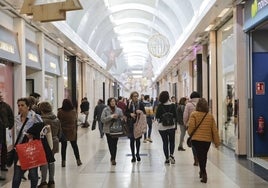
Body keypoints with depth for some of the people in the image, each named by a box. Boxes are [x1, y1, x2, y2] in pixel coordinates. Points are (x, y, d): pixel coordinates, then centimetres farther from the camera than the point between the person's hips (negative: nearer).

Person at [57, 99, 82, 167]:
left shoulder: (60, 112, -10)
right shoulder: (74, 111, -4)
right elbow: (76, 121, 1)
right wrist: (76, 130, 10)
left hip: (63, 131, -2)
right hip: (72, 132, 2)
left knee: (63, 146, 6)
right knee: (74, 146, 14)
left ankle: (63, 161, 7)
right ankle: (78, 160, 19)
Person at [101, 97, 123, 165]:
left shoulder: (119, 110, 5)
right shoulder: (105, 110, -1)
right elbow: (102, 119, -7)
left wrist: (117, 118, -10)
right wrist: (111, 116, -15)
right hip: (108, 130, -1)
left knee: (114, 144, 1)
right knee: (110, 144, -4)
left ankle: (113, 158, 15)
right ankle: (113, 158, 11)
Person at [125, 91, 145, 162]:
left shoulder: (141, 104, 1)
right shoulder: (129, 104, 1)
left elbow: (144, 113, 4)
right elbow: (126, 113, 6)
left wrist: (140, 112, -17)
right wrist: (130, 114, -13)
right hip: (131, 124, 0)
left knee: (138, 139, 8)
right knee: (132, 140, 0)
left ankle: (137, 153, 29)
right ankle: (133, 156, 10)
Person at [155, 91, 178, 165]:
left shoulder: (160, 106, -7)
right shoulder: (172, 105, -6)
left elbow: (157, 116, -2)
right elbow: (176, 116, -5)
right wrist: (174, 123, 11)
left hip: (162, 127, 0)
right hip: (171, 126, 0)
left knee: (165, 142, 9)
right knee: (172, 141, 16)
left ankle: (167, 159, 9)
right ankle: (171, 155, -4)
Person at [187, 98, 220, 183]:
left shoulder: (194, 114, -6)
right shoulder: (210, 116, 2)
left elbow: (191, 126, -13)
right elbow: (214, 130, 3)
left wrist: (190, 134, 9)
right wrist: (217, 141, 11)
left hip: (196, 139, -3)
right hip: (207, 140, 3)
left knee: (200, 155, 3)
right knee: (204, 156, 20)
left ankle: (203, 174, -8)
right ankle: (202, 172, 36)